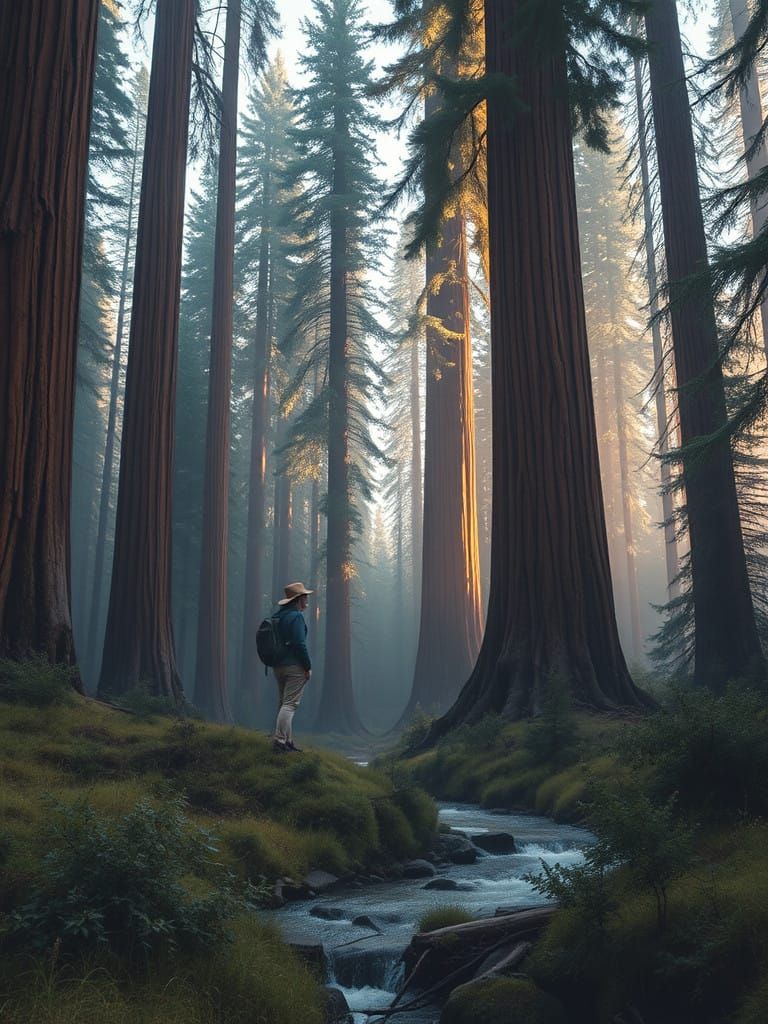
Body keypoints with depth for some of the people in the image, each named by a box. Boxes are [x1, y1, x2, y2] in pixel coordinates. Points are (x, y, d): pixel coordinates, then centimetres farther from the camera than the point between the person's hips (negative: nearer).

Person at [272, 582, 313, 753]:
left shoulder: (278, 616, 14)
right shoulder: (296, 616, -13)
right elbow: (300, 644, -19)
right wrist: (308, 667, -13)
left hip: (278, 666, 9)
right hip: (294, 667, -9)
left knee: (284, 703, 14)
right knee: (290, 704, -9)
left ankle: (287, 741, 17)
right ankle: (279, 739, -15)